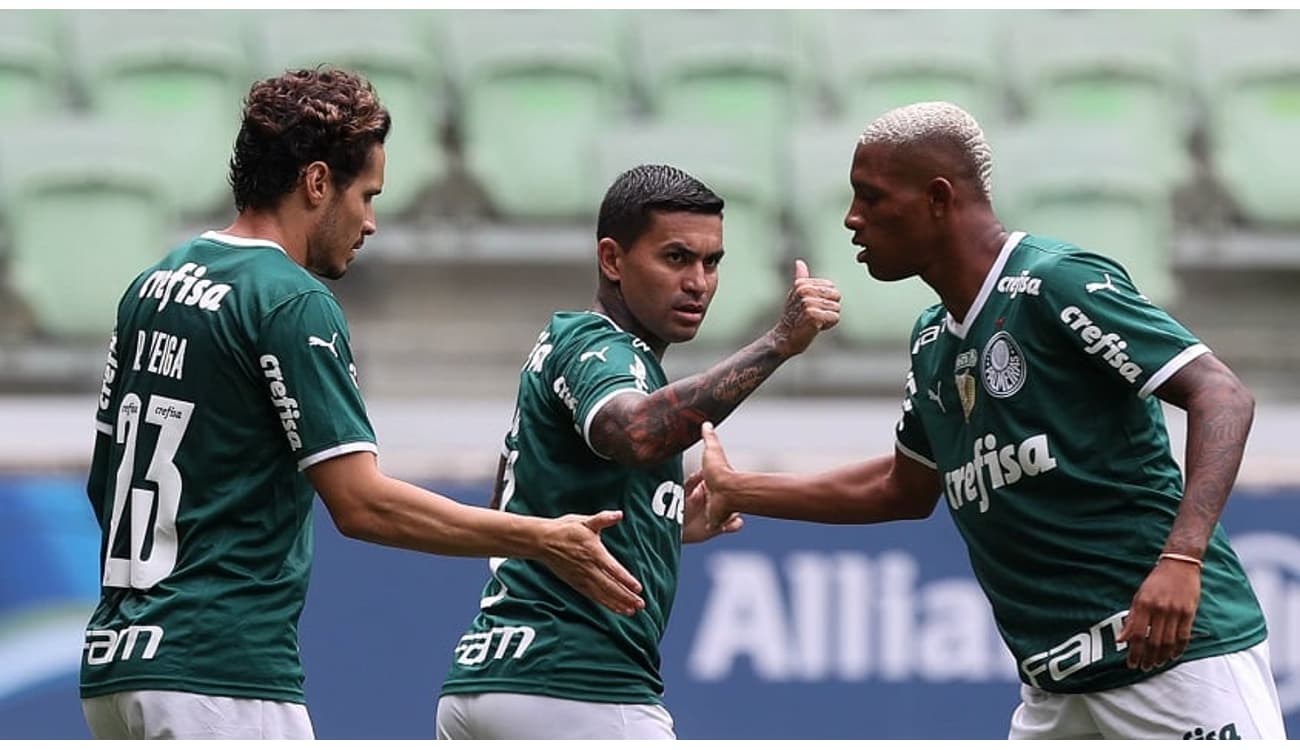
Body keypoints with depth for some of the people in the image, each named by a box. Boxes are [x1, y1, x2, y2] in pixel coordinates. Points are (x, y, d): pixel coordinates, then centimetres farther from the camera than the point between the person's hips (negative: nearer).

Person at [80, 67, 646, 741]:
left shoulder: (154, 285, 14)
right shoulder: (294, 303, -11)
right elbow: (362, 503, -17)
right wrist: (541, 541, -12)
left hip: (114, 661, 9)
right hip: (221, 675, -9)